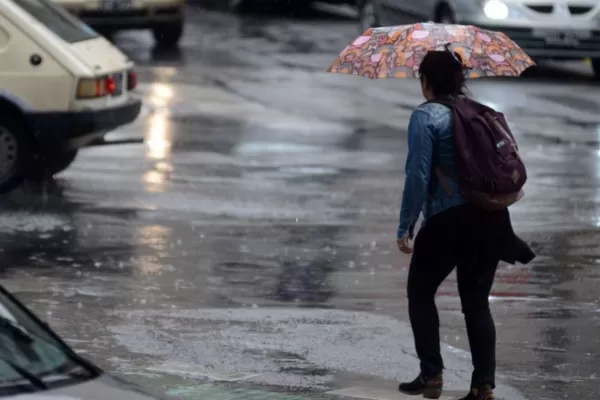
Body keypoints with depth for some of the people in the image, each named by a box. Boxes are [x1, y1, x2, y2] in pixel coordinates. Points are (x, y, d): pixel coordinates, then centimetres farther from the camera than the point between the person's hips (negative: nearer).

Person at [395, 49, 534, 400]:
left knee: (421, 294, 13)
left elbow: (418, 176, -13)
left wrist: (405, 227, -9)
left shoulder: (426, 116, -8)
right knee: (477, 301, 11)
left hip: (448, 220, -5)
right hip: (491, 218, 6)